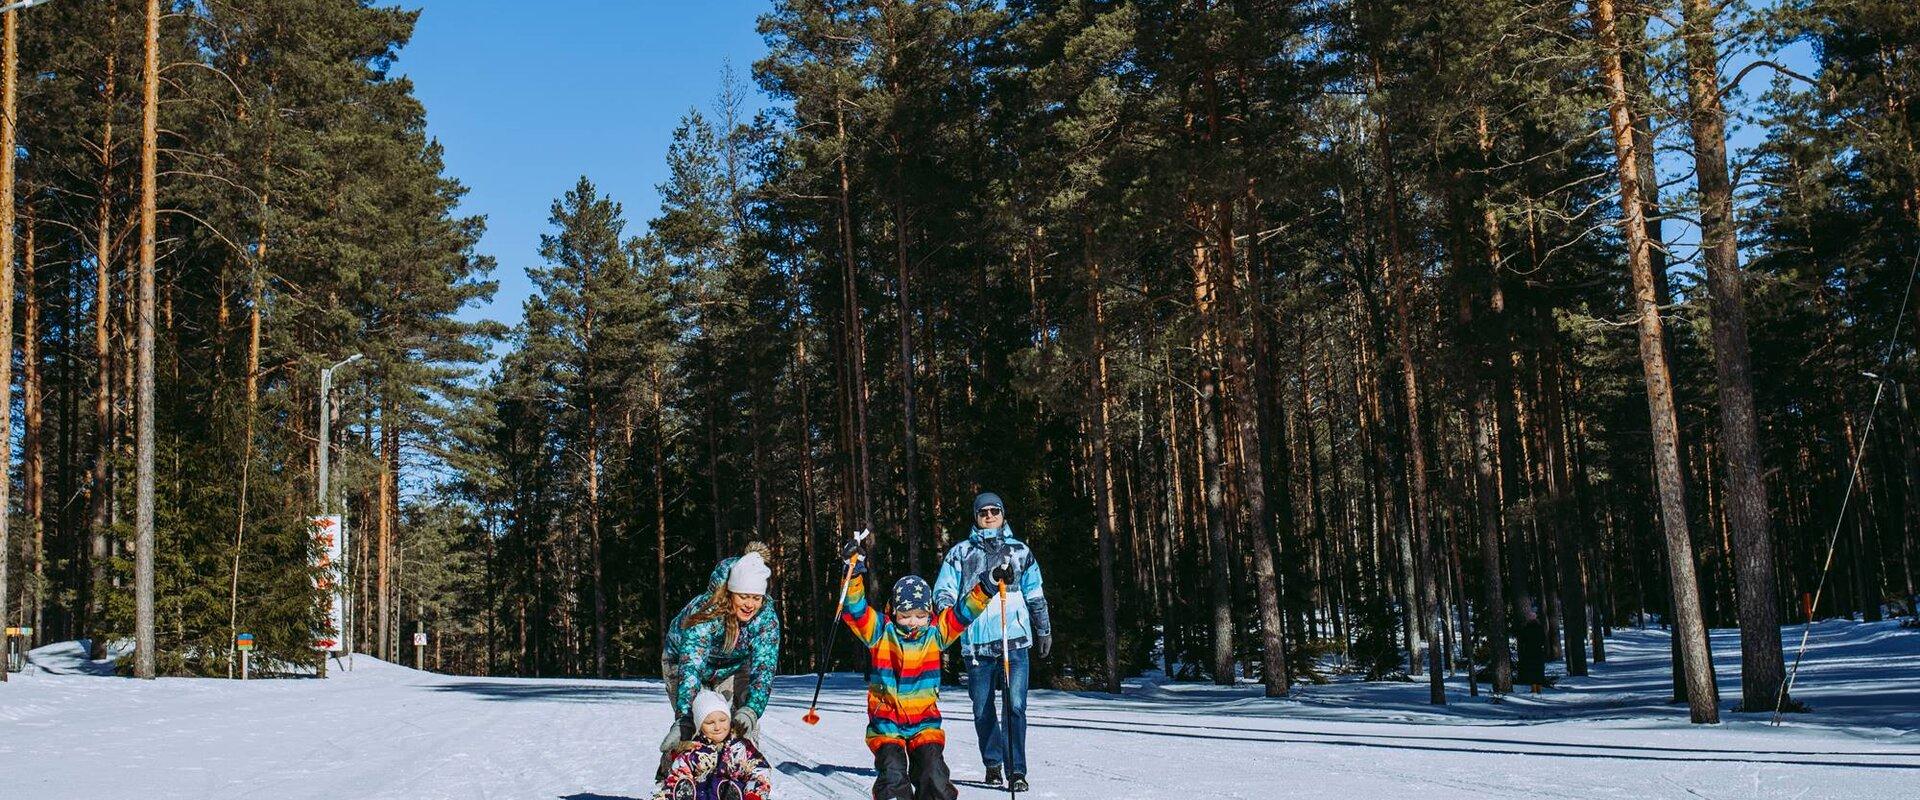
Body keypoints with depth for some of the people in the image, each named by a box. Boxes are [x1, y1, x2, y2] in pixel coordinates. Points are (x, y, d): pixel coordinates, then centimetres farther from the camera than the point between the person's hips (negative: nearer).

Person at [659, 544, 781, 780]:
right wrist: (684, 720, -58)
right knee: (691, 720, -16)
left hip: (734, 665, 3)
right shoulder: (704, 612, -40)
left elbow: (763, 668, -33)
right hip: (682, 660, -3)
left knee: (744, 722, -15)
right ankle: (666, 780, 2)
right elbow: (690, 668, -48)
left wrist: (751, 709, -50)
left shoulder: (767, 617, -29)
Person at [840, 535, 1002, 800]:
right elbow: (855, 609, -13)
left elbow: (965, 611, 2)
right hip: (885, 723, -1)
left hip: (925, 722, 1)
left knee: (935, 778, -15)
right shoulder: (880, 633, -1)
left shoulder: (936, 634, 4)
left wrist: (988, 584, -11)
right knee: (893, 777, -20)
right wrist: (855, 573, -28)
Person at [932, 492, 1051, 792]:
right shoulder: (960, 553, 11)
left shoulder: (1020, 551, 14)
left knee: (1015, 706, -9)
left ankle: (1016, 770, -6)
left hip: (1015, 639, 0)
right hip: (976, 641, 1)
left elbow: (1036, 596, 21)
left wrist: (1044, 631, 24)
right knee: (982, 709, 6)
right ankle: (993, 763, 22)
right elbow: (943, 592, 9)